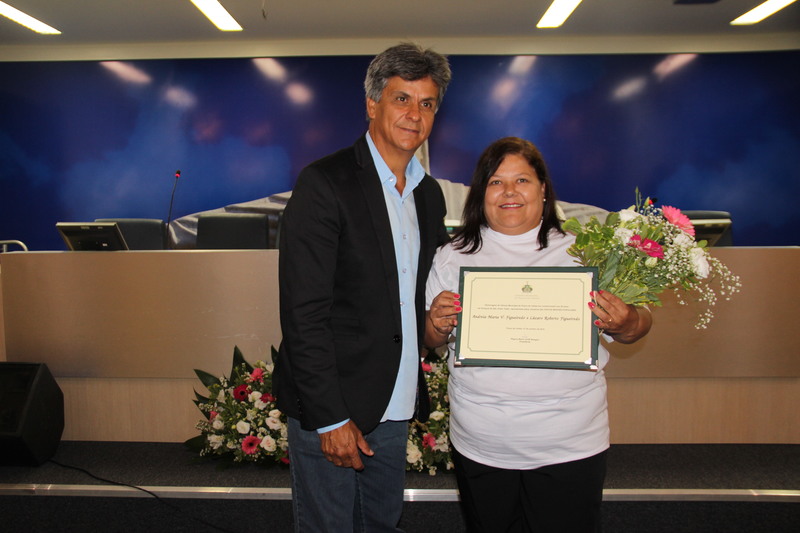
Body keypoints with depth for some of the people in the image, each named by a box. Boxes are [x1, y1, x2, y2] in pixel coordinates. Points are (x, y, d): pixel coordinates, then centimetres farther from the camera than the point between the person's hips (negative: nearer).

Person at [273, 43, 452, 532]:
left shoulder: (429, 193, 9)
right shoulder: (324, 182, -14)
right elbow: (303, 312, -17)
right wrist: (329, 418, -17)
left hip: (395, 407, 7)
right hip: (331, 408, -6)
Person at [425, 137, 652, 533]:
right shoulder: (453, 256, 4)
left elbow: (637, 321, 4)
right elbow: (431, 341, 8)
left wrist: (623, 324, -18)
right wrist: (438, 325, -14)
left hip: (570, 448, -1)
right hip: (480, 446, 1)